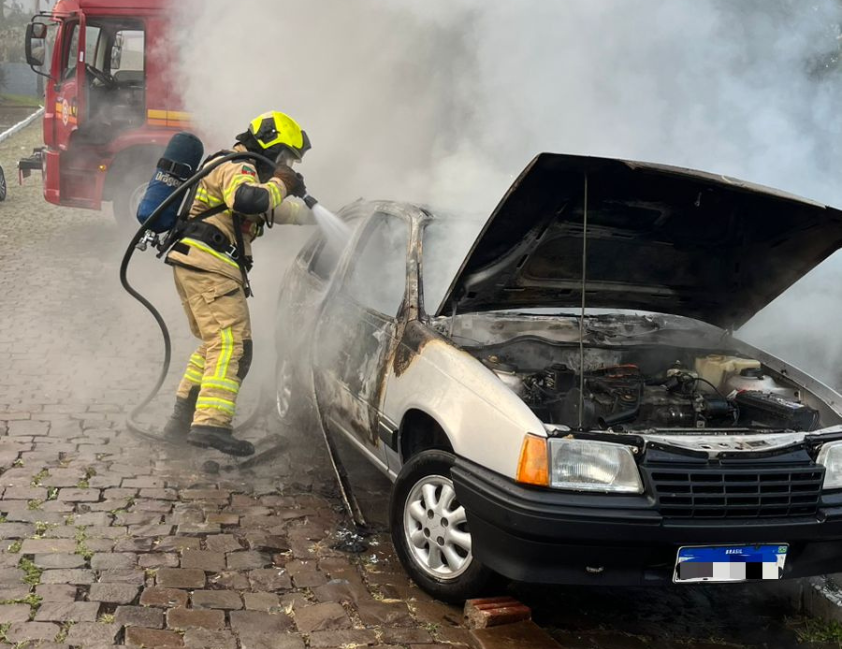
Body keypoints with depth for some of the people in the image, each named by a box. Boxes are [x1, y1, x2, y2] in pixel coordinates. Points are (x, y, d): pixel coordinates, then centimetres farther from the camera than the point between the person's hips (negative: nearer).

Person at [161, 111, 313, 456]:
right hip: (209, 264, -11)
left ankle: (182, 420, 19)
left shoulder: (239, 169, 28)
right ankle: (211, 425, -25)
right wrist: (278, 184, -12)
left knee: (213, 345, 18)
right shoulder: (238, 168, -6)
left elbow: (275, 211, 37)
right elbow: (249, 200, -30)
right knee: (232, 345, -16)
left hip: (192, 266, 11)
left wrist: (313, 214, 26)